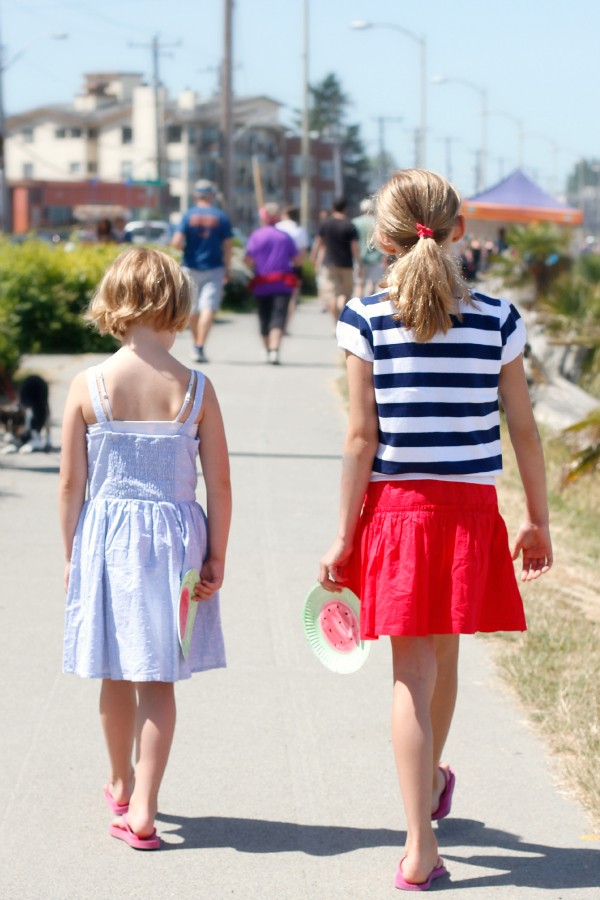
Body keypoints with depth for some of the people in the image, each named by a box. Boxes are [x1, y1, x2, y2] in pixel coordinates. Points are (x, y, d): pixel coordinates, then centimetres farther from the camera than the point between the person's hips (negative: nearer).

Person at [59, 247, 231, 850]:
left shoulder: (89, 385, -9)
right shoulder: (195, 389, -9)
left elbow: (71, 483, -4)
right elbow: (219, 484, -6)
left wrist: (71, 554, 7)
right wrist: (216, 557, 4)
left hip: (104, 535, 1)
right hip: (173, 538, -1)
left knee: (115, 675, 17)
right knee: (158, 678, 7)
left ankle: (122, 784, 37)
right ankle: (142, 807, 3)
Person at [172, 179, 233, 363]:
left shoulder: (188, 215, -3)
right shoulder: (221, 217, -2)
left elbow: (176, 242, -12)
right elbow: (228, 245, -2)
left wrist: (187, 250, 9)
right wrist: (227, 269, 9)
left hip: (191, 269, 2)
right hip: (214, 270, -2)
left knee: (193, 309, 16)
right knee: (208, 308, -8)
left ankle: (196, 345, 28)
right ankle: (200, 347, -20)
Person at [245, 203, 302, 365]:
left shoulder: (256, 236, -3)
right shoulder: (285, 236, 4)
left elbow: (249, 261, -10)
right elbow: (298, 260, 5)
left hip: (262, 284, 0)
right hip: (283, 284, 0)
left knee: (264, 318, 14)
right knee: (278, 316, -7)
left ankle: (268, 350, 26)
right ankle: (274, 349, -24)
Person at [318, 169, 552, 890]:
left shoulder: (366, 319, -7)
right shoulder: (496, 319, -3)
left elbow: (362, 439, -8)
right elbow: (524, 430, 1)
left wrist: (343, 538, -2)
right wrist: (538, 520, 12)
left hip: (395, 508, -2)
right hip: (470, 508, 2)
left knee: (412, 675, 2)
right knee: (443, 656, 22)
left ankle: (420, 848, -3)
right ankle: (431, 783, 46)